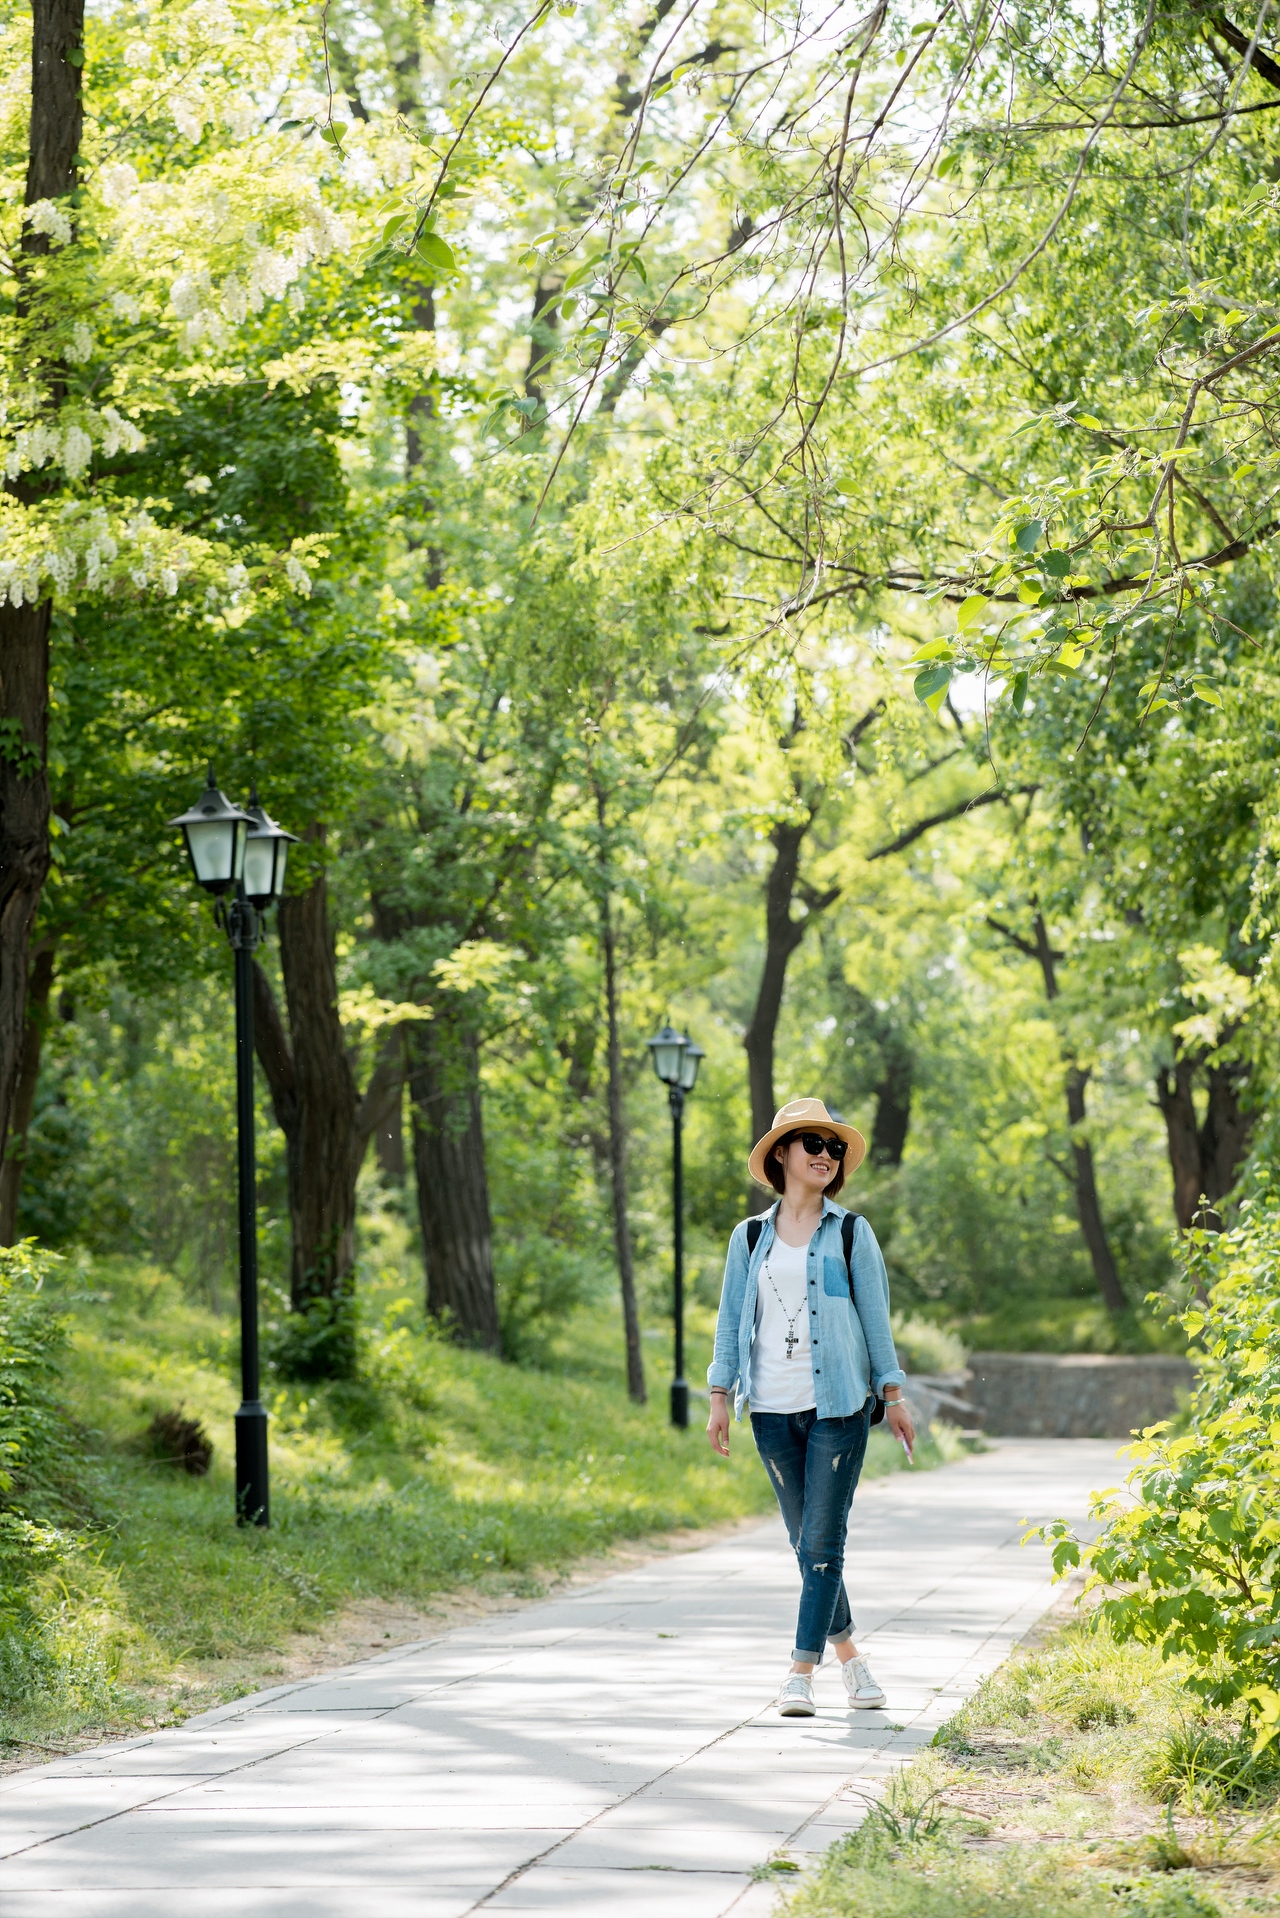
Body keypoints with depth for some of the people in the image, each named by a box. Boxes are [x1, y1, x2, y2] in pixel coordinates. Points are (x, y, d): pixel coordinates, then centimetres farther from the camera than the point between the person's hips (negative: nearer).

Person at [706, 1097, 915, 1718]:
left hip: (837, 1405, -2)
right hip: (773, 1410, 2)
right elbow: (731, 1320, 11)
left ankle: (801, 1670, -8)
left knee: (823, 1542, -8)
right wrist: (721, 1396, 4)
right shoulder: (750, 1239, 9)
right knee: (804, 1543, 8)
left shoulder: (851, 1234, 4)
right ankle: (848, 1654, 22)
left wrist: (893, 1394, 2)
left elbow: (875, 1316, 5)